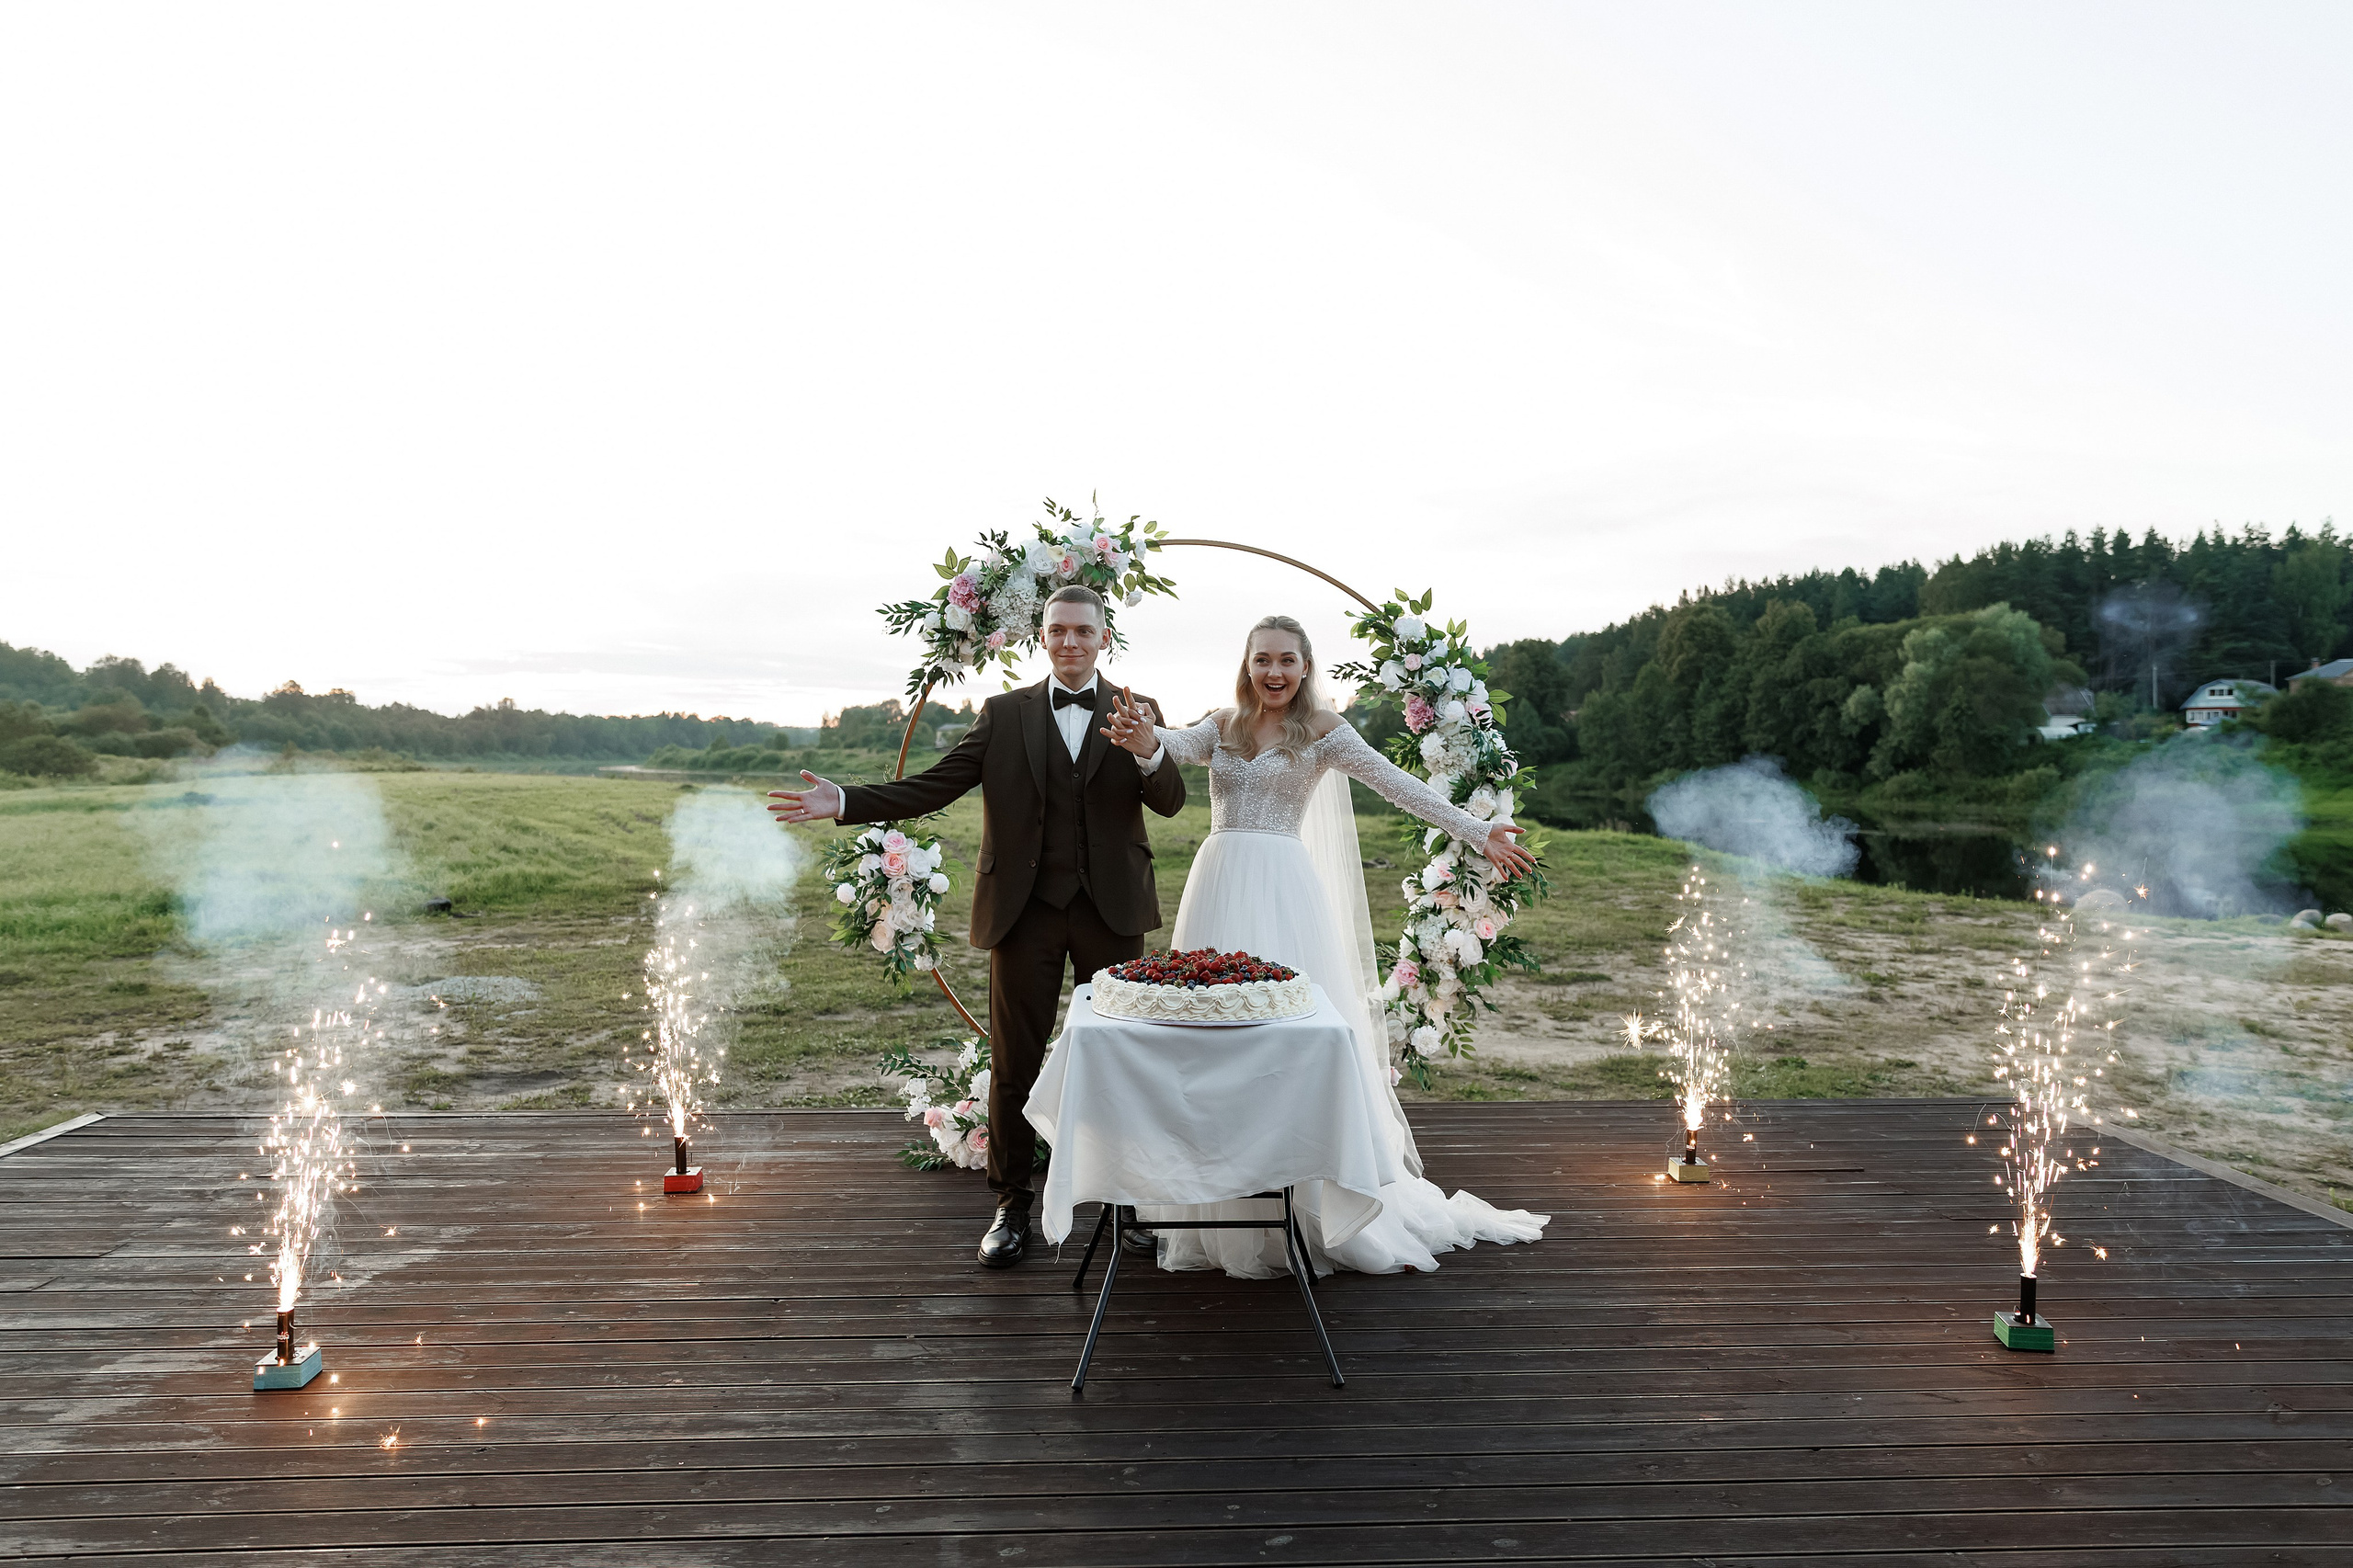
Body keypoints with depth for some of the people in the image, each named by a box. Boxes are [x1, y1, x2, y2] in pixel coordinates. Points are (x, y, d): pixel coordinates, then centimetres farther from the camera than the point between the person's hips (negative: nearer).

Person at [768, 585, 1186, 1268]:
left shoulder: (1136, 712, 3)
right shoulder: (1003, 714, 3)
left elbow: (1171, 801, -10)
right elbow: (931, 786, -3)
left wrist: (1147, 751, -31)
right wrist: (843, 801, -16)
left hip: (1112, 909, 0)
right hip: (1026, 908, 0)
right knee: (1014, 1062, 6)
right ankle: (1012, 1205, 20)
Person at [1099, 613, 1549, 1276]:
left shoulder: (1323, 731, 2)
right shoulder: (1222, 727, 11)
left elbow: (1397, 785, -7)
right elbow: (1176, 744, -10)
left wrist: (1477, 833, -16)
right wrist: (1143, 738, -34)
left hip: (1285, 890, -3)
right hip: (1220, 888, 4)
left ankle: (1321, 1207, 7)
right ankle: (1225, 1210, 16)